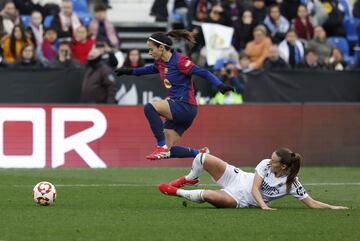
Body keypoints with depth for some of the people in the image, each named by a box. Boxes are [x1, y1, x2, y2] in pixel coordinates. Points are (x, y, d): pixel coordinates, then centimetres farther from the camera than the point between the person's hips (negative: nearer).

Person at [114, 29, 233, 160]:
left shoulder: (179, 61, -15)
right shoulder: (160, 62, 10)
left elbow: (203, 73, -20)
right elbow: (152, 69, 34)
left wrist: (220, 85, -33)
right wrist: (130, 71, 37)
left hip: (185, 107, -9)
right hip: (177, 108, 9)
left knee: (150, 108, -27)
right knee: (168, 151, 3)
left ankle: (162, 147, -24)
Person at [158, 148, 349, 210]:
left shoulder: (292, 184, -18)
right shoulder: (265, 165, -11)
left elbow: (312, 203, -15)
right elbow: (254, 188, -16)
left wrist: (332, 207, -30)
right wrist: (263, 205, -34)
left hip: (240, 199, -3)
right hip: (237, 178, 3)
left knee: (208, 195, -35)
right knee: (204, 158, -15)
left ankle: (177, 192, -5)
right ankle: (190, 179, 20)